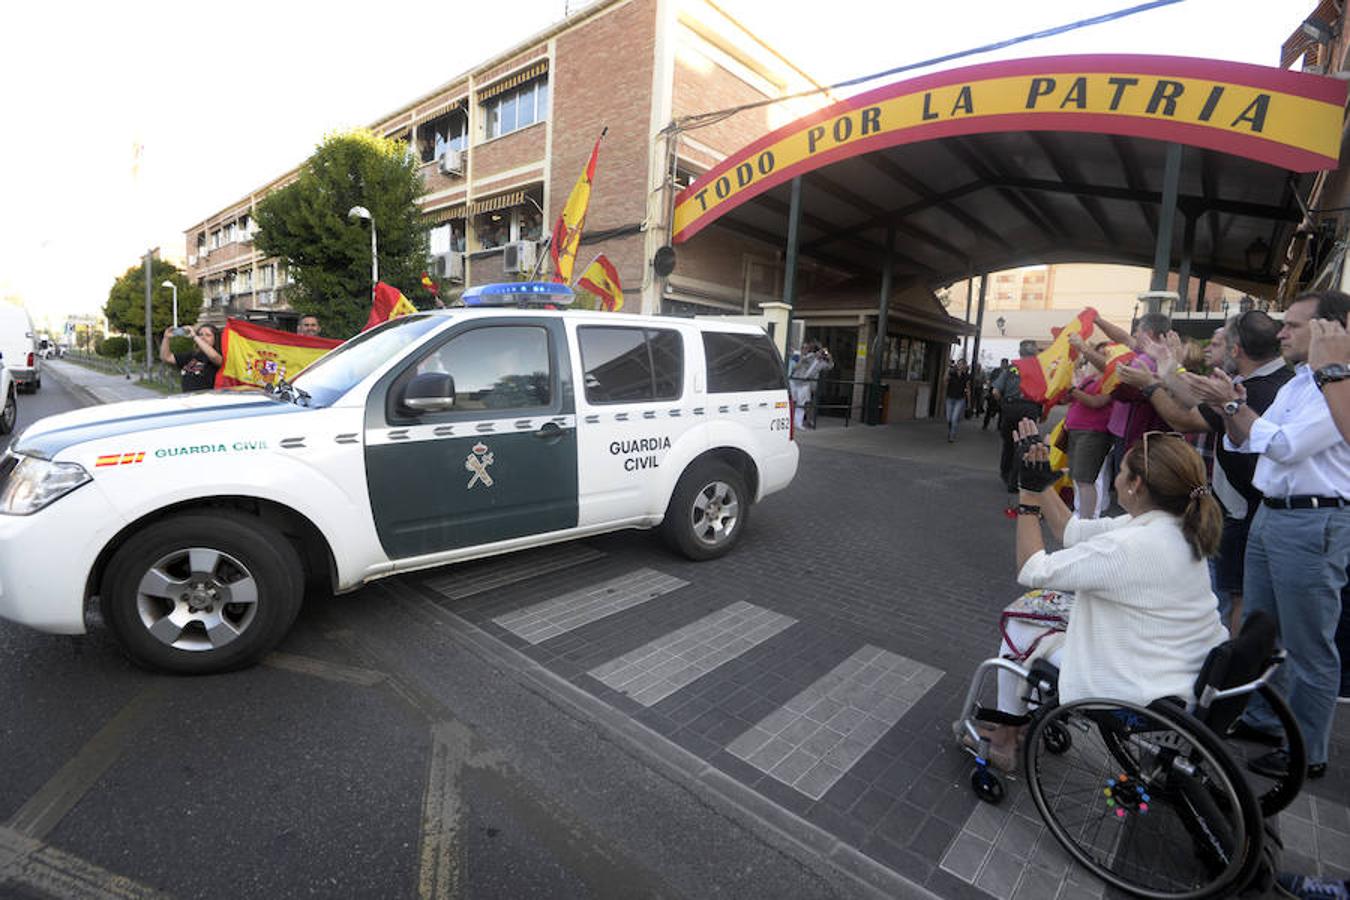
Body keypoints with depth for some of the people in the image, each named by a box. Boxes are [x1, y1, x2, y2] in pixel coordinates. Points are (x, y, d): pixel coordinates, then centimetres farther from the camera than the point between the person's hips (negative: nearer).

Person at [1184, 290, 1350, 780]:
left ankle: (1307, 752, 19)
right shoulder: (1294, 385, 13)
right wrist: (1230, 405, -2)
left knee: (1309, 647, 4)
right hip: (1270, 514, 9)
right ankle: (1261, 717, 36)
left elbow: (1284, 445, -23)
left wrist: (1233, 404, -16)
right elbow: (1247, 442, 14)